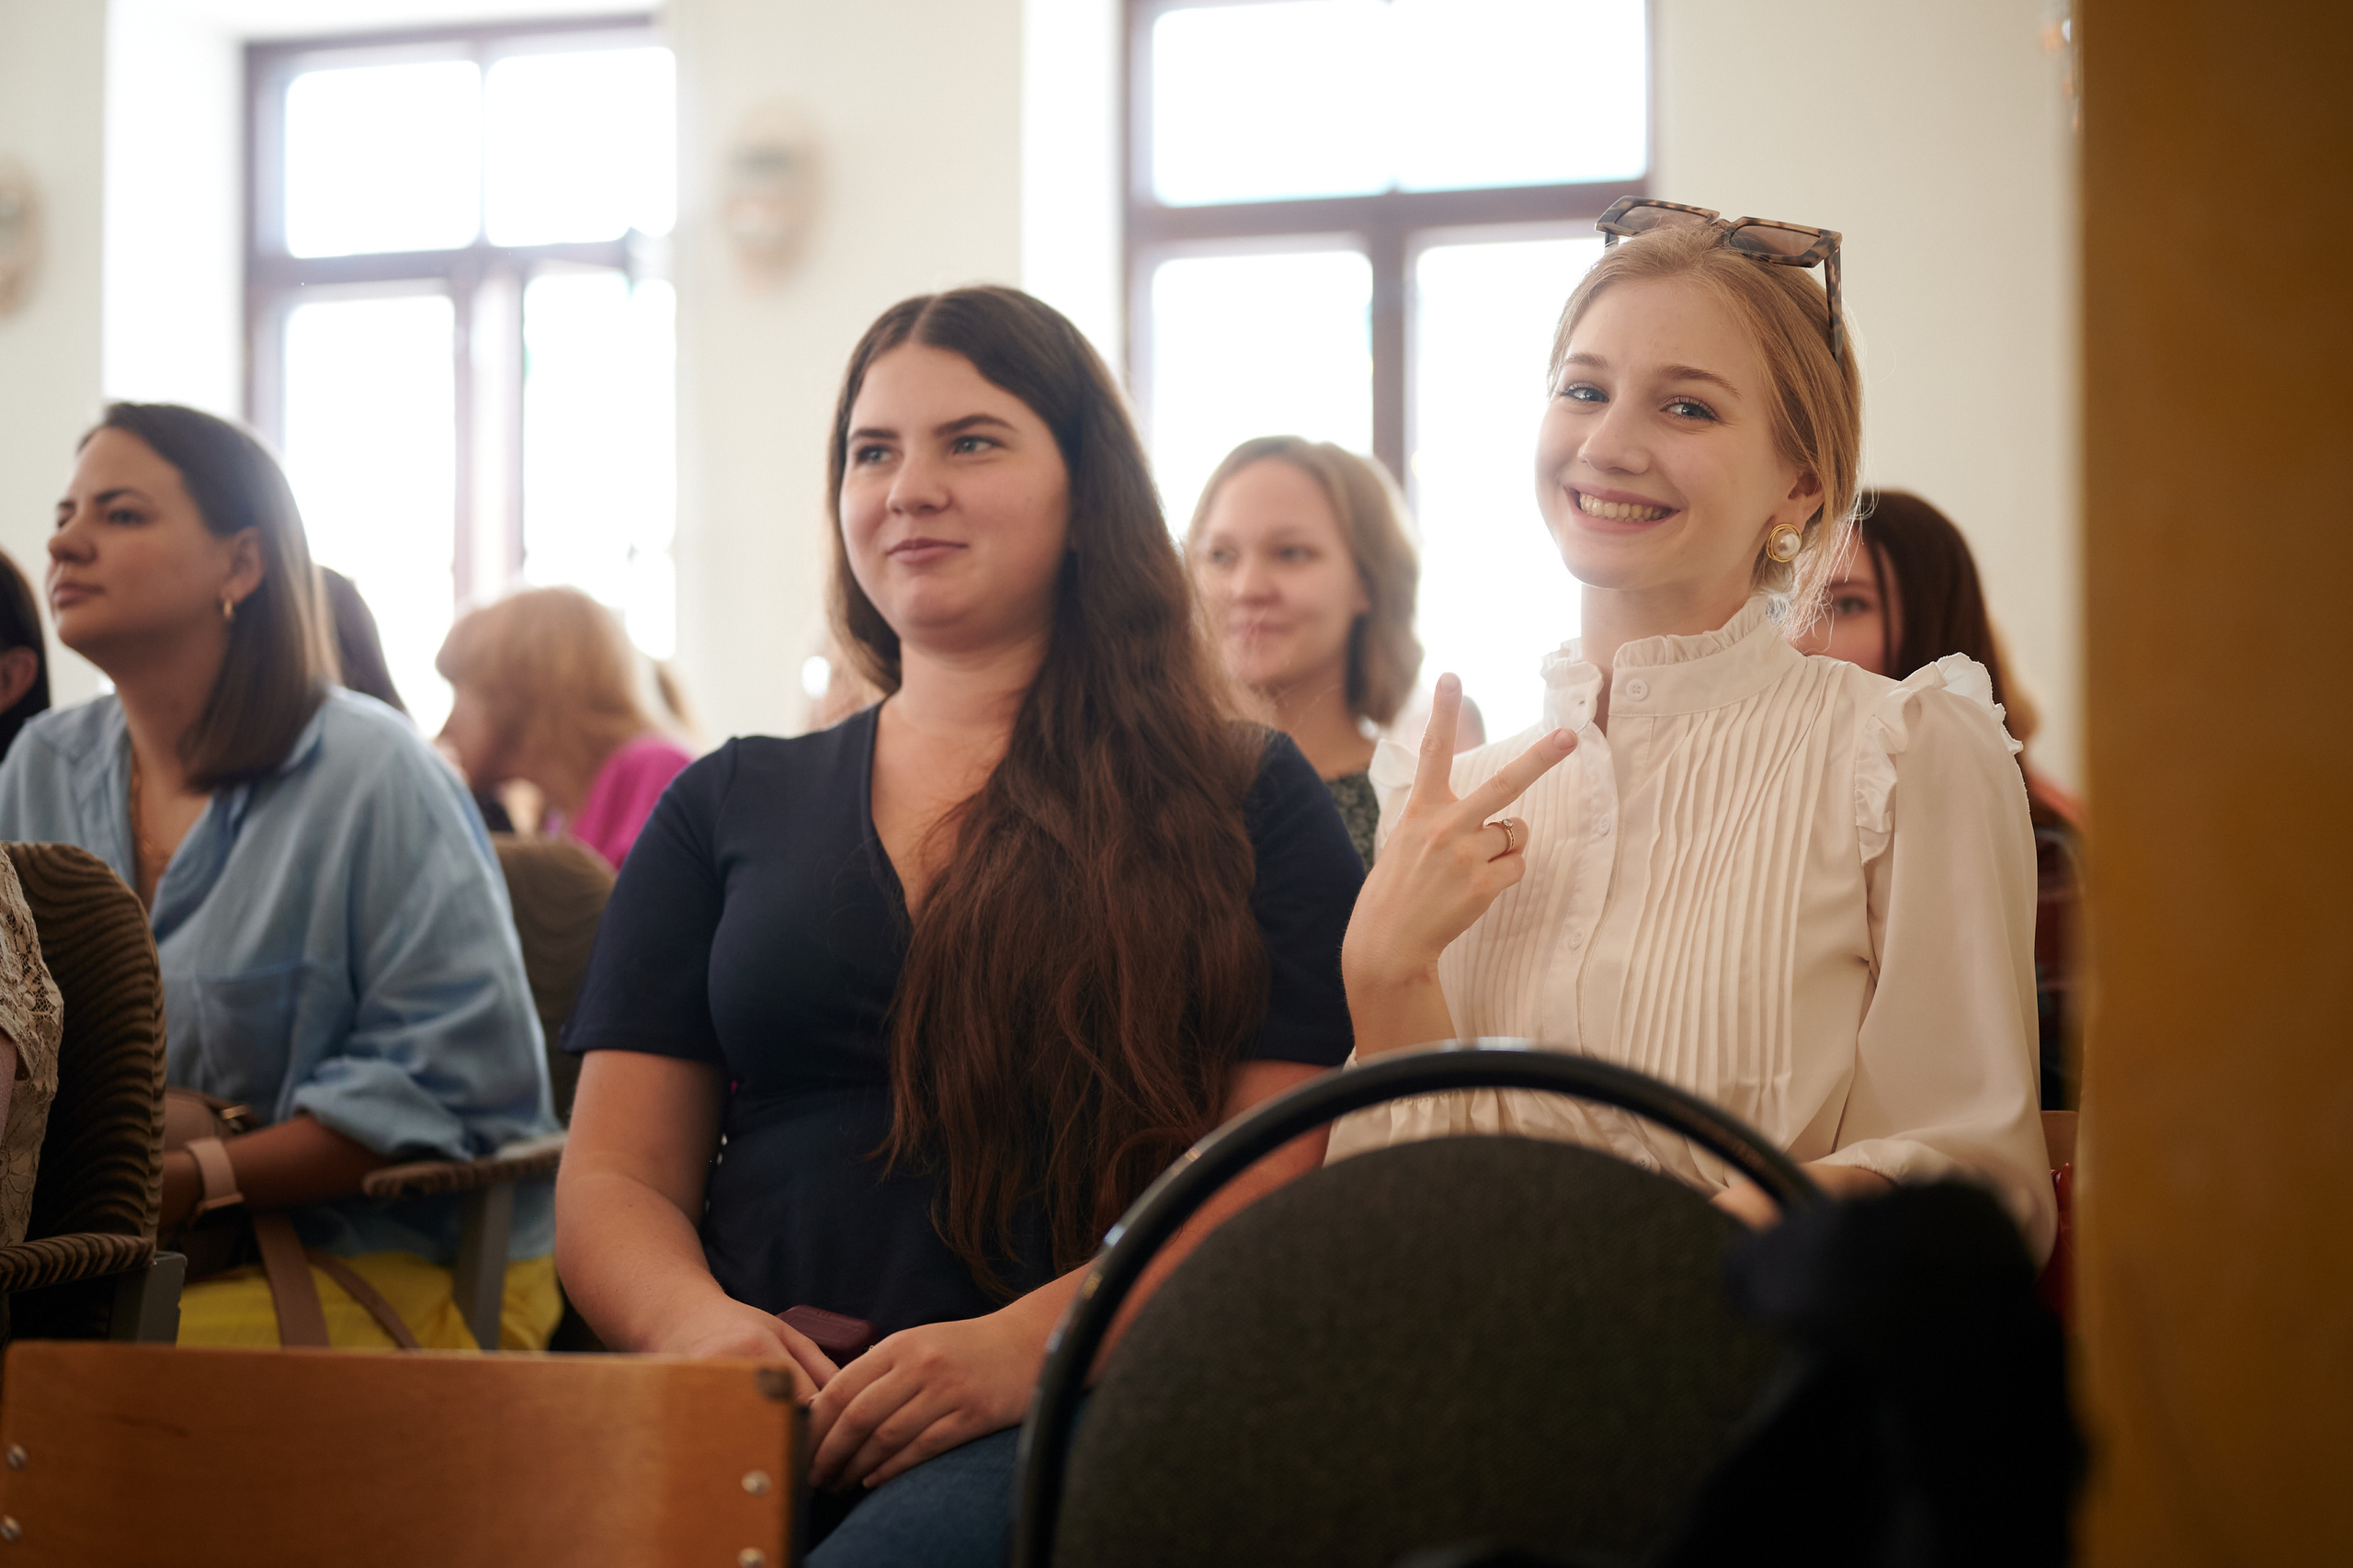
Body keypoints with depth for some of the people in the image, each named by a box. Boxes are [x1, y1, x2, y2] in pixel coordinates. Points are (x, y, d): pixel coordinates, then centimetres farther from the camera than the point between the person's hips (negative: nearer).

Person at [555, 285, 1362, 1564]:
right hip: (765, 1416, 2)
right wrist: (697, 1322, -9)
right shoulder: (727, 811, 22)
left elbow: (1289, 1184, 1)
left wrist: (1026, 1346, -17)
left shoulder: (1246, 805, 13)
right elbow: (613, 1179, 15)